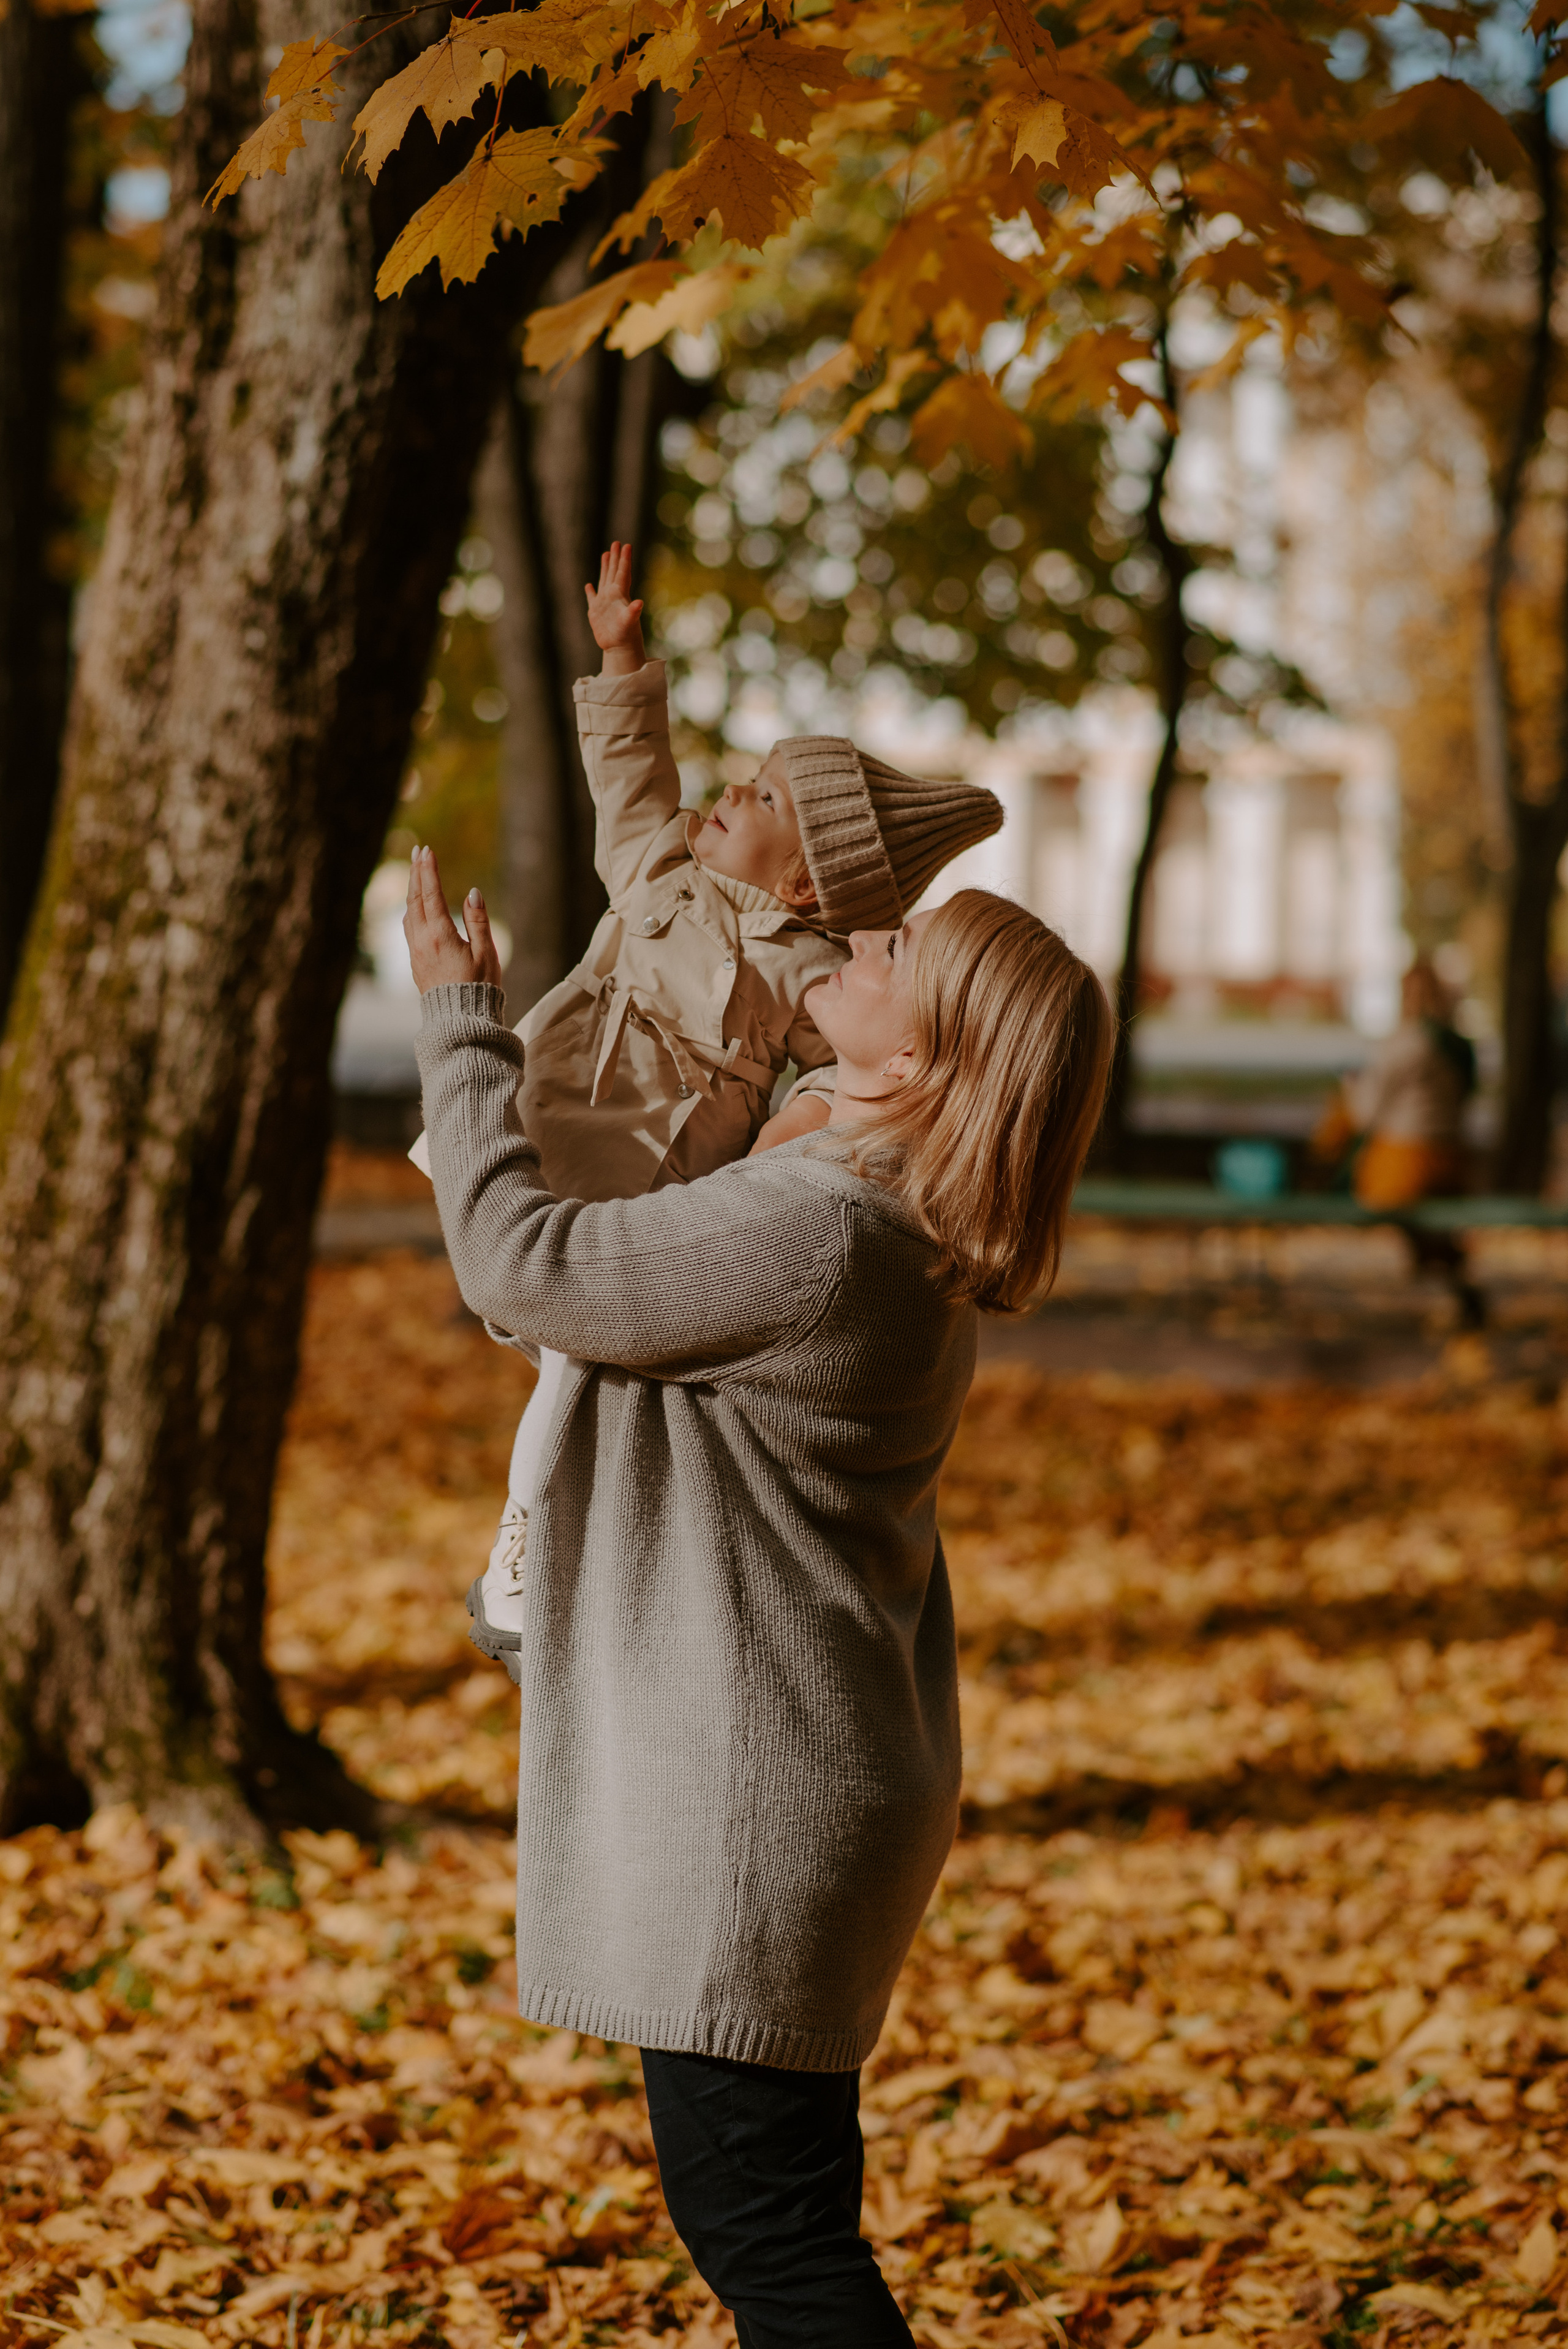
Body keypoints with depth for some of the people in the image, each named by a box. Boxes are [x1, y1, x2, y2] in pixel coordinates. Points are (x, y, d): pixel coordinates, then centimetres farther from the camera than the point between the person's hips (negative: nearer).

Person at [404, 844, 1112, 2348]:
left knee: (763, 2228, -4)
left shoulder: (816, 1234, -25)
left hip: (755, 1801, -10)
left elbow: (522, 1263, -16)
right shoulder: (912, 1238, 7)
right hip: (813, 1775, 10)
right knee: (762, 2211, 20)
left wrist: (460, 1022, -4)